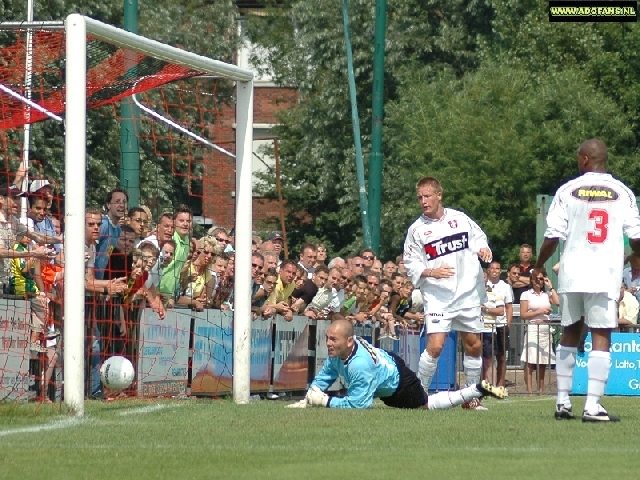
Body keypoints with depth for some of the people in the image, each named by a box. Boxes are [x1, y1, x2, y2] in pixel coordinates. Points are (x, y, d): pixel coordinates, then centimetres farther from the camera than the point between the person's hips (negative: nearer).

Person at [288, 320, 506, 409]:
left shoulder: (360, 364, -45)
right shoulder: (337, 351, -21)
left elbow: (356, 403, -40)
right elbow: (323, 377, -4)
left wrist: (325, 401, -38)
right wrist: (308, 400, -16)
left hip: (399, 382, -8)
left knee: (427, 406, 15)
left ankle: (478, 390, 24)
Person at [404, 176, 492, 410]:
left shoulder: (460, 219, 4)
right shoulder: (417, 229, -2)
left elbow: (479, 237, 16)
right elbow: (410, 265, -1)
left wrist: (483, 249, -6)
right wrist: (430, 272, -18)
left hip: (468, 293, 3)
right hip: (437, 297, -3)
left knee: (474, 345, 8)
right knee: (435, 346, -17)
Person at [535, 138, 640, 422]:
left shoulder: (568, 191, 0)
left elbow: (553, 236, -3)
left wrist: (538, 266, 13)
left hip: (572, 275, 2)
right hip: (605, 276, -2)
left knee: (570, 334, 15)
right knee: (601, 338, -2)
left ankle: (563, 401, 17)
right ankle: (593, 406, -11)